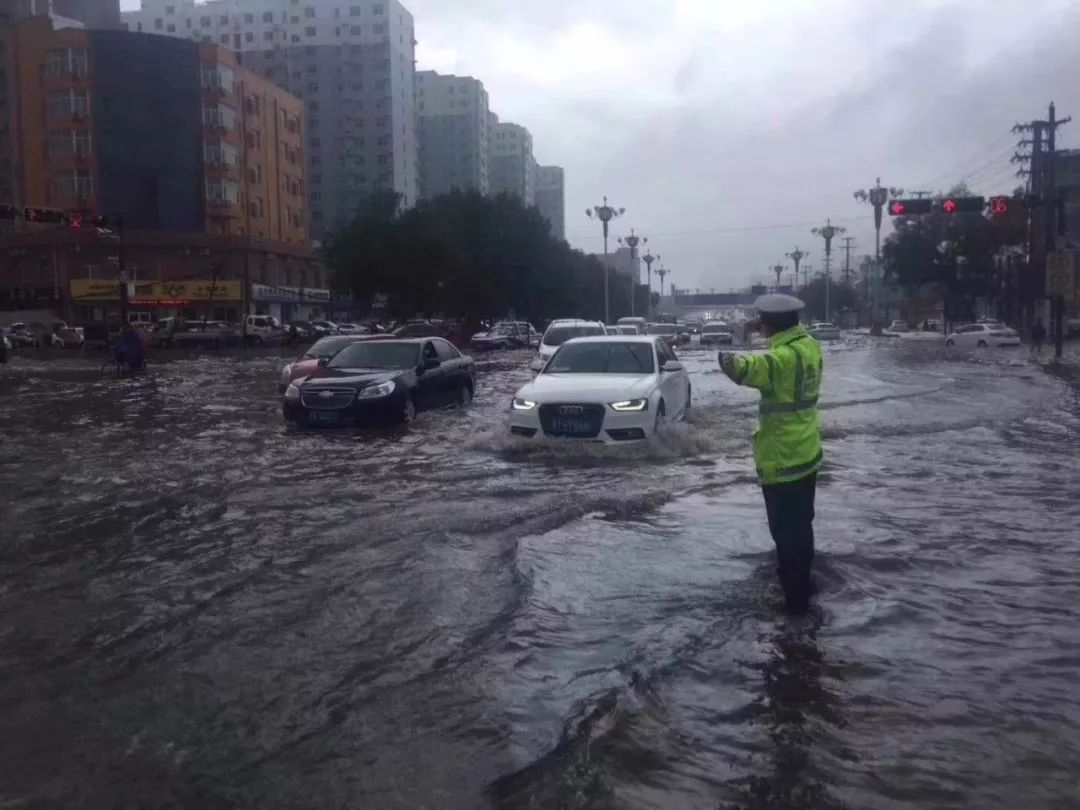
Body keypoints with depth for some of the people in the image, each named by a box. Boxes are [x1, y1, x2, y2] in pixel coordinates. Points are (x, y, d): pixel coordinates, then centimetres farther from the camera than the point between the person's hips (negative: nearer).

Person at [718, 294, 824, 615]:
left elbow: (754, 368, -43)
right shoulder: (810, 346, 5)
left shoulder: (783, 356, -24)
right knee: (801, 526, 22)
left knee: (786, 531, 3)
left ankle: (795, 597, 12)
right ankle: (802, 584, 37)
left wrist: (733, 362, -54)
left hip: (781, 460, -9)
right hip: (807, 454, 9)